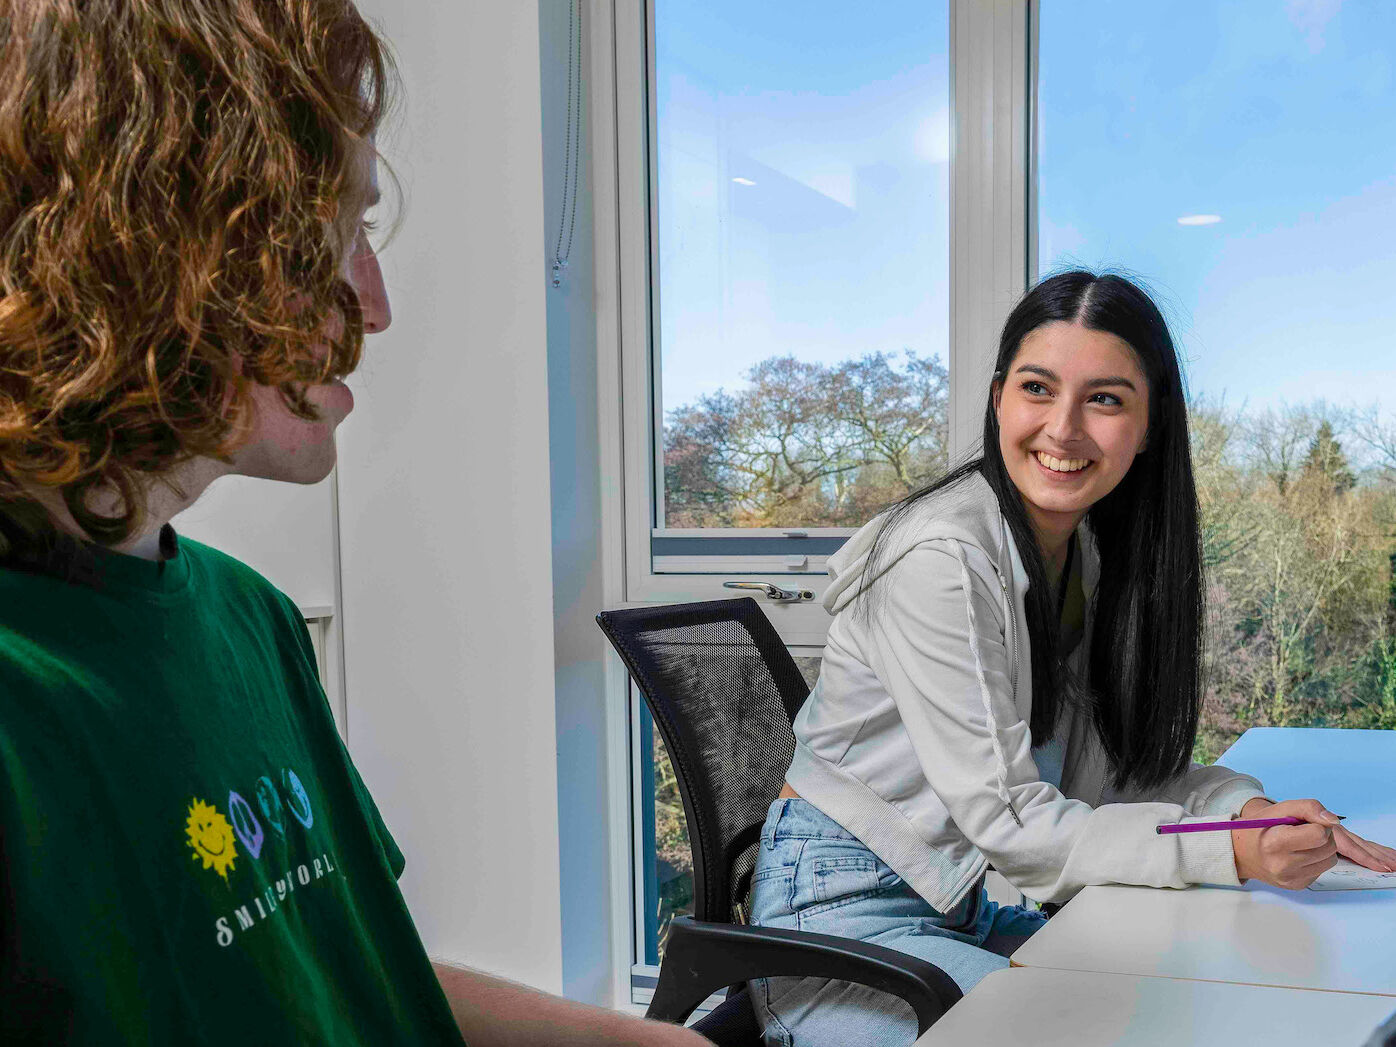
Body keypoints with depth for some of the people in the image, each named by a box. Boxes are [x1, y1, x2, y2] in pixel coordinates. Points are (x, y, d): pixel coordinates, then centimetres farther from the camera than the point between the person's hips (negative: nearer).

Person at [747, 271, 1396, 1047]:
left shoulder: (1092, 554, 3)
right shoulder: (940, 556, -23)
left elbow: (1110, 771, 5)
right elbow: (1007, 822, -23)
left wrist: (1244, 803, -14)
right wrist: (1232, 853, -28)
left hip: (954, 907, 8)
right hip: (837, 914, -8)